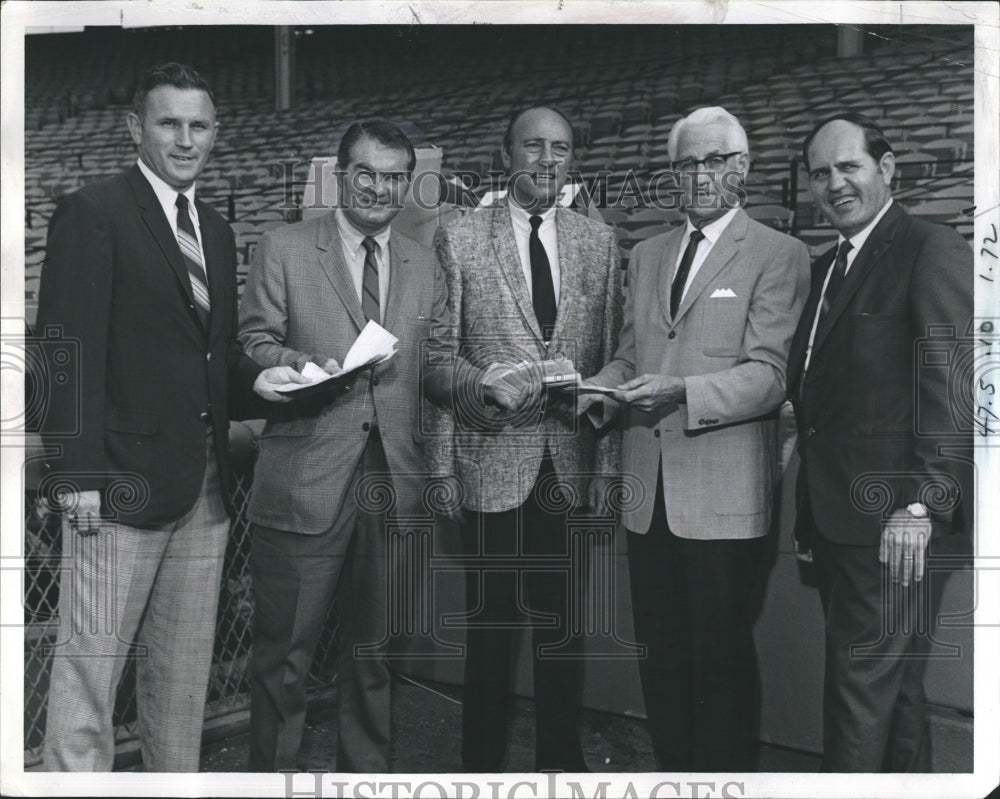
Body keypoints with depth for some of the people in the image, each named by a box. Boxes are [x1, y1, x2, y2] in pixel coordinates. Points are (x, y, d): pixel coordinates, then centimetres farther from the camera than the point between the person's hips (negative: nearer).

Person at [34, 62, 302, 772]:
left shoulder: (218, 231, 18)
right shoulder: (92, 214, -5)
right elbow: (68, 351, -11)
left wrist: (253, 378, 0)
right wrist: (78, 474, -17)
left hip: (206, 485, 7)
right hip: (126, 480, -7)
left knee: (185, 672, 14)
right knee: (91, 664, -1)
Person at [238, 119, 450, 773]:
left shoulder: (425, 265, 15)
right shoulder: (284, 249, 3)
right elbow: (253, 346, 0)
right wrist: (308, 366, -17)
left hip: (395, 475, 4)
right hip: (306, 478, -3)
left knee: (375, 646, 14)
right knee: (285, 649, 3)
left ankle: (368, 772, 29)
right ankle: (272, 773, 20)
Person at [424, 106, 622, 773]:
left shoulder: (600, 242, 9)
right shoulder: (459, 239, 1)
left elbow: (611, 360, 8)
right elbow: (436, 361, 0)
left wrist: (609, 462, 2)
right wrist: (443, 467, -10)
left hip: (571, 466, 2)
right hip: (494, 462, -2)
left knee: (563, 624, 11)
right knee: (490, 626, 5)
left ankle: (562, 759, 27)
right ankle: (483, 762, 22)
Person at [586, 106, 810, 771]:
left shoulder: (778, 255, -1)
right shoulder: (647, 255, 17)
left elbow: (767, 375, -11)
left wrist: (681, 391, -26)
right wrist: (598, 387, 0)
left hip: (722, 492, -5)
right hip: (649, 488, 6)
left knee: (722, 655, 1)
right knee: (660, 651, 13)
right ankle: (673, 772, 28)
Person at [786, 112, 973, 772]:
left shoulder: (935, 252, -7)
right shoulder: (827, 266, 18)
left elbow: (952, 389, -14)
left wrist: (923, 505, -20)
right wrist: (809, 518, 13)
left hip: (889, 520, -8)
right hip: (834, 514, 8)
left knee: (863, 681, -4)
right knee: (894, 683, 17)